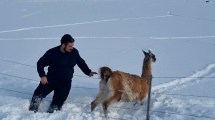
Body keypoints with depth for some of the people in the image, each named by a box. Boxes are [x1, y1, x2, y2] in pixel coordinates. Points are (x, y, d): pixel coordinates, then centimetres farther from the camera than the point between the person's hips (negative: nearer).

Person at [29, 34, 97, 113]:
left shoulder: (74, 52, -1)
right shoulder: (52, 52, -9)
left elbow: (81, 63, 17)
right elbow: (40, 63, -1)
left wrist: (88, 72, 5)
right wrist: (42, 76, -15)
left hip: (65, 82, 1)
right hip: (51, 79, -1)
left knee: (58, 101, -17)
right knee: (38, 94, -19)